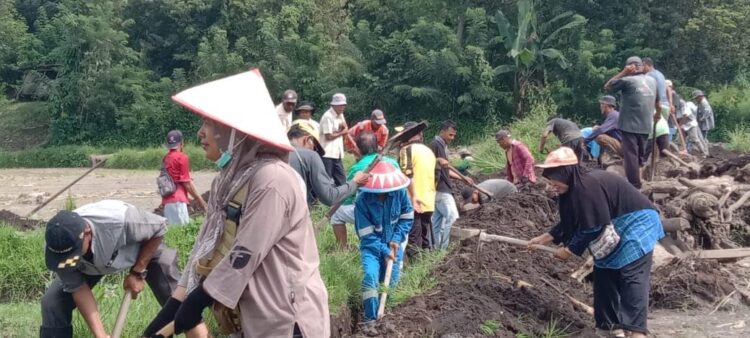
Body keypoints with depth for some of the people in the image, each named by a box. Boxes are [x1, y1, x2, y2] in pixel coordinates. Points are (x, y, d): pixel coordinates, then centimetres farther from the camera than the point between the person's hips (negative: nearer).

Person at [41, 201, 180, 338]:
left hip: (144, 248, -2)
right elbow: (78, 289, -22)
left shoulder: (119, 220, -45)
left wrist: (138, 273, -22)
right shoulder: (57, 248, -34)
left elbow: (159, 227, -25)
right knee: (53, 303, -11)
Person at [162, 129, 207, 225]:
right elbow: (187, 182, -8)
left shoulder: (165, 158, 13)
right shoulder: (182, 157, -6)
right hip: (178, 200, -7)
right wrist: (201, 200, -3)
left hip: (167, 200, 7)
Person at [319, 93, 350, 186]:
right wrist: (341, 132, -3)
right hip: (327, 154, -9)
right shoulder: (328, 116, -14)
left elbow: (346, 131, 15)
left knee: (341, 181, 11)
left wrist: (344, 127, -7)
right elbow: (329, 136, -17)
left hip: (337, 153, 9)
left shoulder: (340, 115, 13)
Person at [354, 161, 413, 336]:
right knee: (370, 276, -24)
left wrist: (396, 239, -12)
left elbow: (407, 217, -1)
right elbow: (366, 234, -18)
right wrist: (384, 251, -23)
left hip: (394, 244, 3)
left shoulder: (399, 192, -16)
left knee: (391, 281, 5)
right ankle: (370, 319, -16)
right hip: (372, 246, -3)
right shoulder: (362, 200, -24)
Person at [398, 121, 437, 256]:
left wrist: (413, 197, -23)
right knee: (426, 234, 15)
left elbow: (408, 175, -18)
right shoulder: (429, 151, 17)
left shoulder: (407, 149, -7)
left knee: (413, 239, -5)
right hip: (429, 201, 7)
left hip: (415, 202, -7)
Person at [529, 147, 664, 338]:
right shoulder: (575, 187, 4)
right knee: (605, 276, 10)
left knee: (632, 277, -19)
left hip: (635, 225, -11)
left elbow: (593, 227, -24)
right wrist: (544, 238, 15)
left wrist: (570, 250, -12)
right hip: (615, 231, 11)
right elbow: (571, 223, 15)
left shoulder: (588, 186, -28)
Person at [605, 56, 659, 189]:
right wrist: (658, 114, 40)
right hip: (645, 125, 6)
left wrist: (623, 73, 0)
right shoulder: (652, 81, 10)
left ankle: (634, 186, -12)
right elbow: (657, 101, 23)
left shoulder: (628, 80, -9)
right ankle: (638, 182, 22)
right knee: (640, 155, 16)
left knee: (630, 155, -6)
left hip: (630, 125, -6)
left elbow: (607, 86, 2)